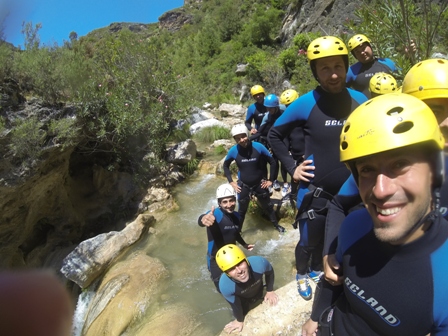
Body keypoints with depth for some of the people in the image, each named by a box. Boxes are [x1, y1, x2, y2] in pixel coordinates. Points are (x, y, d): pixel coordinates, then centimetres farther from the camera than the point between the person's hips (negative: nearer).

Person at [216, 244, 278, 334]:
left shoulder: (259, 263, -45)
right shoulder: (225, 286, -45)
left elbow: (270, 272, -17)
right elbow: (235, 305, -22)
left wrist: (270, 291, -3)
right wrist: (239, 320, -2)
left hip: (258, 291, 2)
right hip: (242, 299, -1)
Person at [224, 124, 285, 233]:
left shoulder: (258, 147, -19)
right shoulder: (233, 151, -17)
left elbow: (273, 162, -7)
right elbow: (225, 166, 2)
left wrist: (271, 180, -4)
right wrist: (231, 182, -3)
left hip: (260, 184, 1)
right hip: (243, 186, 0)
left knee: (268, 206, 21)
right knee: (242, 210, 15)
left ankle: (276, 224, 45)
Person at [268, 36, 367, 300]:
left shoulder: (359, 100, -5)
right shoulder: (305, 104, -16)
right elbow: (275, 135, -4)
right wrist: (292, 168, -8)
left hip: (350, 191, 4)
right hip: (315, 191, -3)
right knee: (309, 242, 13)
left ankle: (317, 271, 50)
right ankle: (302, 275, 44)